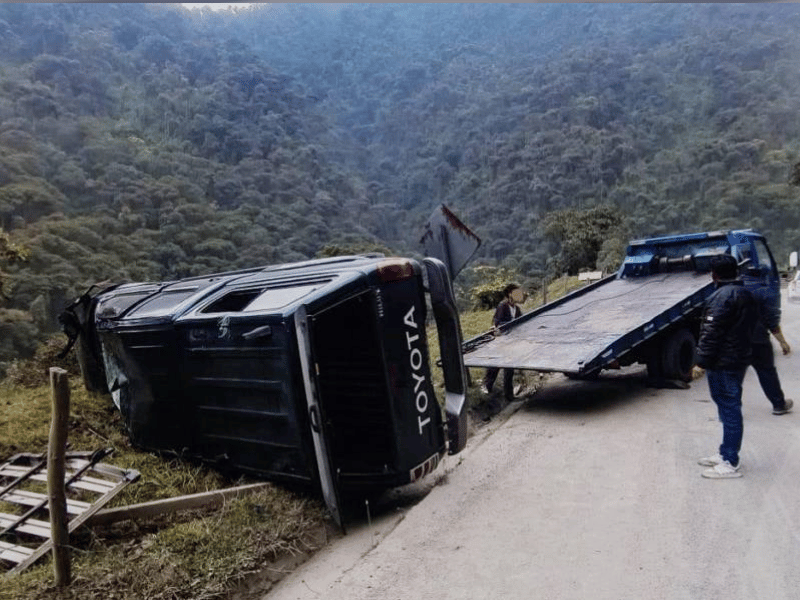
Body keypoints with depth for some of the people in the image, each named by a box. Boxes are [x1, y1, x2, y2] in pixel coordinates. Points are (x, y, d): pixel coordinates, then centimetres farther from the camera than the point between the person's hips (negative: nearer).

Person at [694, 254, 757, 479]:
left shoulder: (723, 296, -18)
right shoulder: (745, 293, 13)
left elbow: (712, 332, -22)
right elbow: (752, 324, 21)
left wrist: (703, 360, -17)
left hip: (723, 363, -10)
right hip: (739, 358, 10)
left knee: (729, 410, -5)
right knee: (730, 408, 17)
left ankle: (730, 464, 1)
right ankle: (726, 453, 29)